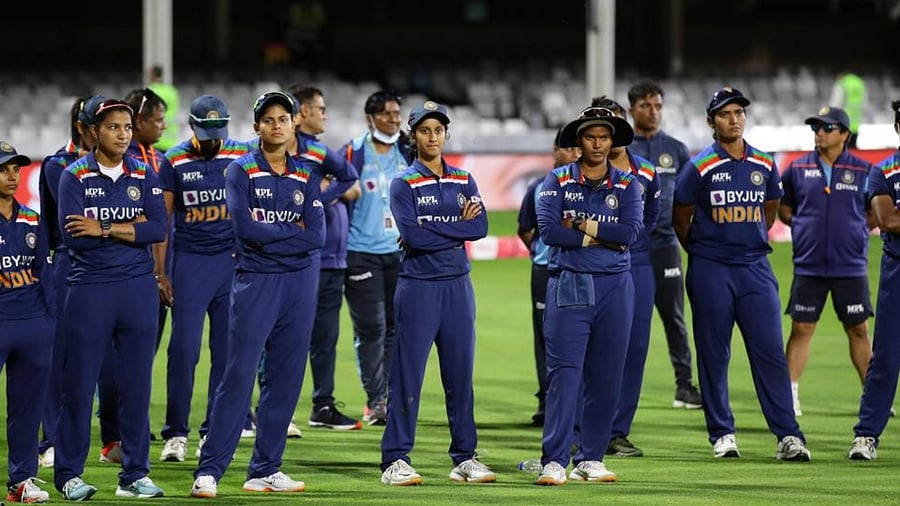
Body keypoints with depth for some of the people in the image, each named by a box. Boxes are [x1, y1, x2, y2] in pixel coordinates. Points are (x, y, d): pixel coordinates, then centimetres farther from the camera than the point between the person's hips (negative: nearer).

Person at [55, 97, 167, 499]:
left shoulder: (144, 176, 7)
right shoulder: (75, 176, -1)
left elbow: (158, 229, -5)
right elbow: (72, 236, -13)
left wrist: (105, 229, -13)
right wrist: (130, 228, -8)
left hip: (138, 288, 3)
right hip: (90, 289, -3)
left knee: (136, 384, 5)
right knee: (79, 383, 0)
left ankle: (135, 474, 12)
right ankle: (68, 474, 8)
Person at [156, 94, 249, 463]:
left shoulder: (241, 157, 3)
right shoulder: (174, 161, 0)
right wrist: (160, 273, -1)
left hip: (232, 262, 1)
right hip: (190, 262, -1)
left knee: (226, 350, 2)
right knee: (183, 349, -7)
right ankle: (175, 433, 0)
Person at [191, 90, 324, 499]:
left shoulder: (306, 177, 11)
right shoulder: (241, 171, 0)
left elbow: (316, 236, -2)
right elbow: (244, 228, -14)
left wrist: (267, 235, -7)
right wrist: (292, 230, -4)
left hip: (300, 284, 4)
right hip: (255, 282, -4)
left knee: (286, 380, 5)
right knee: (239, 376, -10)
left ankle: (265, 471, 11)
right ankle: (209, 472, -10)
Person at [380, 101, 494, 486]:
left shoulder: (463, 181, 11)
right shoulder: (404, 184, -1)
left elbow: (480, 226, -4)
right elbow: (412, 235, -15)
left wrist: (433, 230, -11)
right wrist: (457, 227, -8)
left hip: (457, 285, 4)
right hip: (418, 285, -4)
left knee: (460, 375, 8)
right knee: (407, 375, -5)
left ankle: (464, 458, 15)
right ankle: (395, 461, -4)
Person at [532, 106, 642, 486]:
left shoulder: (627, 186, 9)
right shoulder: (558, 181, 5)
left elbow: (631, 231, -6)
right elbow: (548, 229, -9)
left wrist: (581, 225, -7)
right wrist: (602, 237, -8)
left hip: (614, 286, 3)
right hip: (568, 284, -3)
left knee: (606, 376, 4)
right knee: (564, 372, -9)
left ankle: (590, 459, 12)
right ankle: (554, 461, -13)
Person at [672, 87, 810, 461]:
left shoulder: (764, 166, 7)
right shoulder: (700, 167, -4)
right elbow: (681, 219, 5)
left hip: (755, 268, 2)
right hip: (711, 272, -2)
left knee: (770, 352, -3)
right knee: (714, 355, 3)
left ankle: (788, 435, -4)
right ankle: (722, 434, 12)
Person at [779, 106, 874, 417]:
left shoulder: (863, 171, 1)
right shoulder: (798, 169, 4)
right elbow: (782, 209, 15)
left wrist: (854, 229, 1)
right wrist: (805, 228, 4)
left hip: (851, 268, 0)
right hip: (808, 267, 0)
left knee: (859, 330, 6)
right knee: (801, 329, 0)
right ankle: (790, 395, 4)